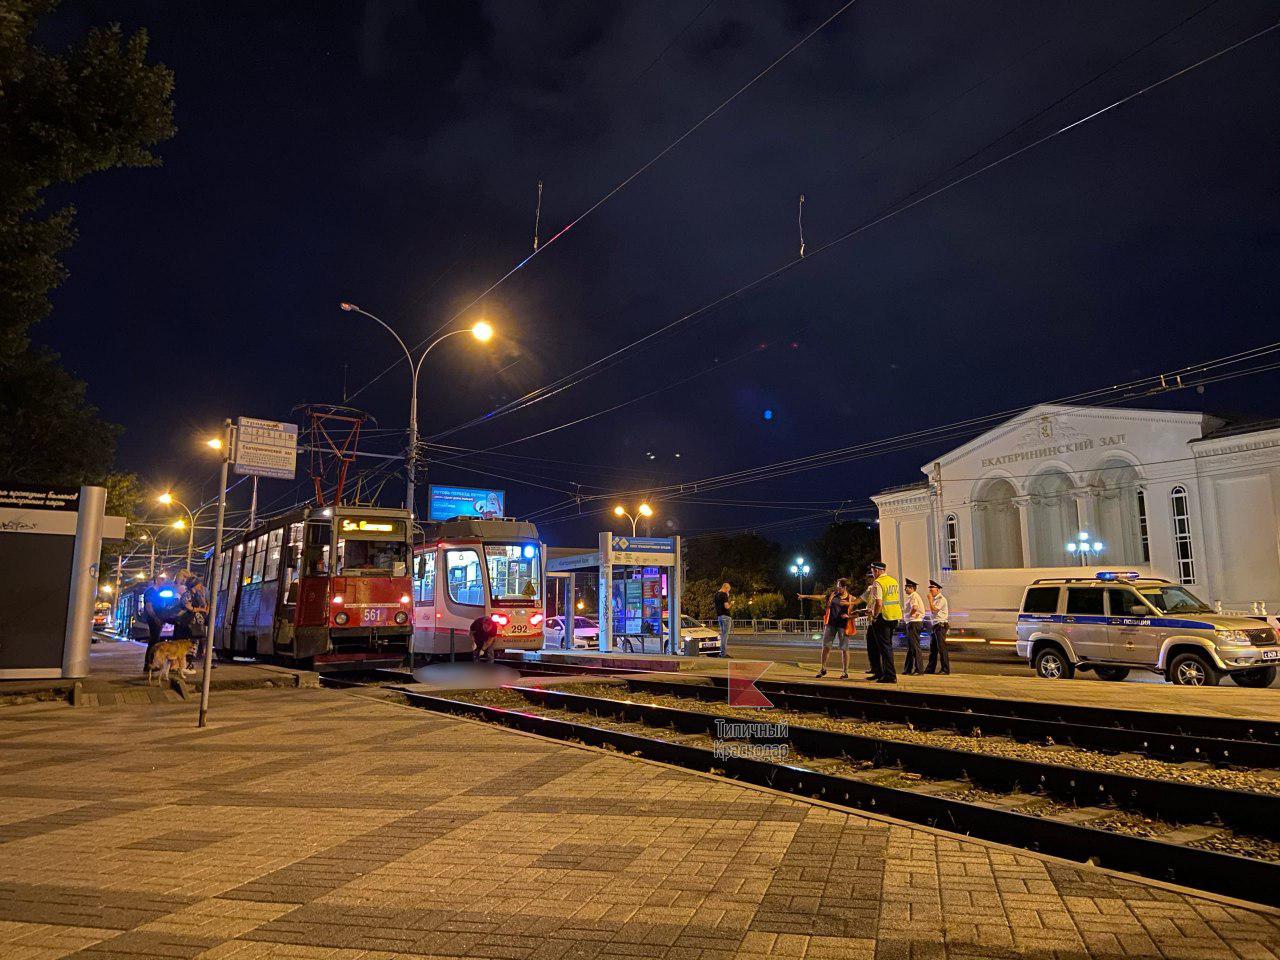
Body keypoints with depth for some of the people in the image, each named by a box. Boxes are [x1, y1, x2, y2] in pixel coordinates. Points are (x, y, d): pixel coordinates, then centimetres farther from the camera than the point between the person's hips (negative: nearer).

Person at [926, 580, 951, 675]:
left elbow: (934, 610, -18)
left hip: (941, 625, -10)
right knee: (933, 648, 11)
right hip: (934, 626, 10)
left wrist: (930, 599, -11)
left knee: (942, 647, -9)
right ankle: (930, 669, 17)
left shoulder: (941, 599, -10)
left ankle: (945, 669, -5)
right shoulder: (934, 599, 18)